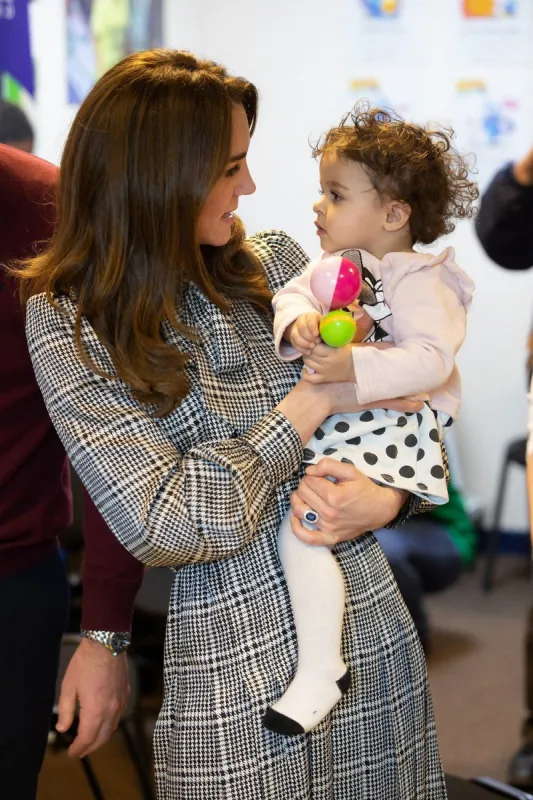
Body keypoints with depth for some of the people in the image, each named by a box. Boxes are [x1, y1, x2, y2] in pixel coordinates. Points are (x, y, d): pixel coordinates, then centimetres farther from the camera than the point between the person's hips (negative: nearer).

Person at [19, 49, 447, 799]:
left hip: (376, 640, 4)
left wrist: (384, 501, -14)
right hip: (234, 678, -4)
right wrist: (313, 401, -14)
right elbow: (165, 527, -17)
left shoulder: (276, 262, 4)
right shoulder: (69, 324, -8)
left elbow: (404, 413, 8)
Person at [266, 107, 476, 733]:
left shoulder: (419, 282, -16)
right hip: (325, 423, 10)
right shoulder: (334, 263, 9)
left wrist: (354, 367, -35)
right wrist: (298, 324, -17)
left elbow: (431, 357, -26)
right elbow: (290, 295, 6)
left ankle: (319, 670, -14)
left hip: (383, 432, -10)